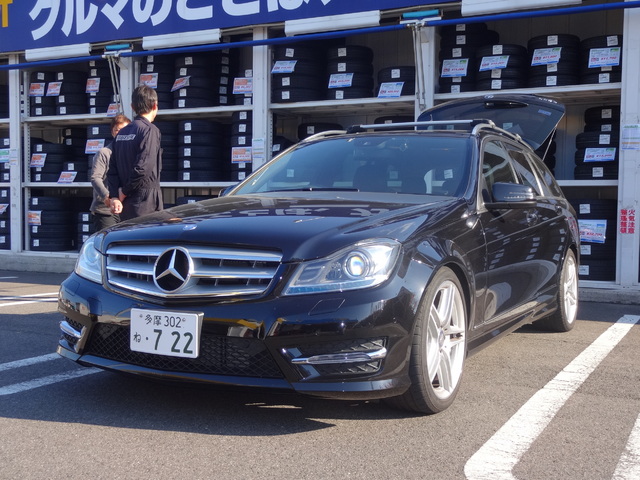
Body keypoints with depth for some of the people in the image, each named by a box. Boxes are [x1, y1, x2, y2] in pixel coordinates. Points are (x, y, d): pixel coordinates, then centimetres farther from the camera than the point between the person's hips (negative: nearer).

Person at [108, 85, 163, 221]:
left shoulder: (121, 133, 14)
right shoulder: (150, 130, -10)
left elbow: (112, 169, 8)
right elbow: (143, 168, -19)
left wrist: (114, 197, 0)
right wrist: (124, 192, -8)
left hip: (125, 204, 8)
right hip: (145, 204, -8)